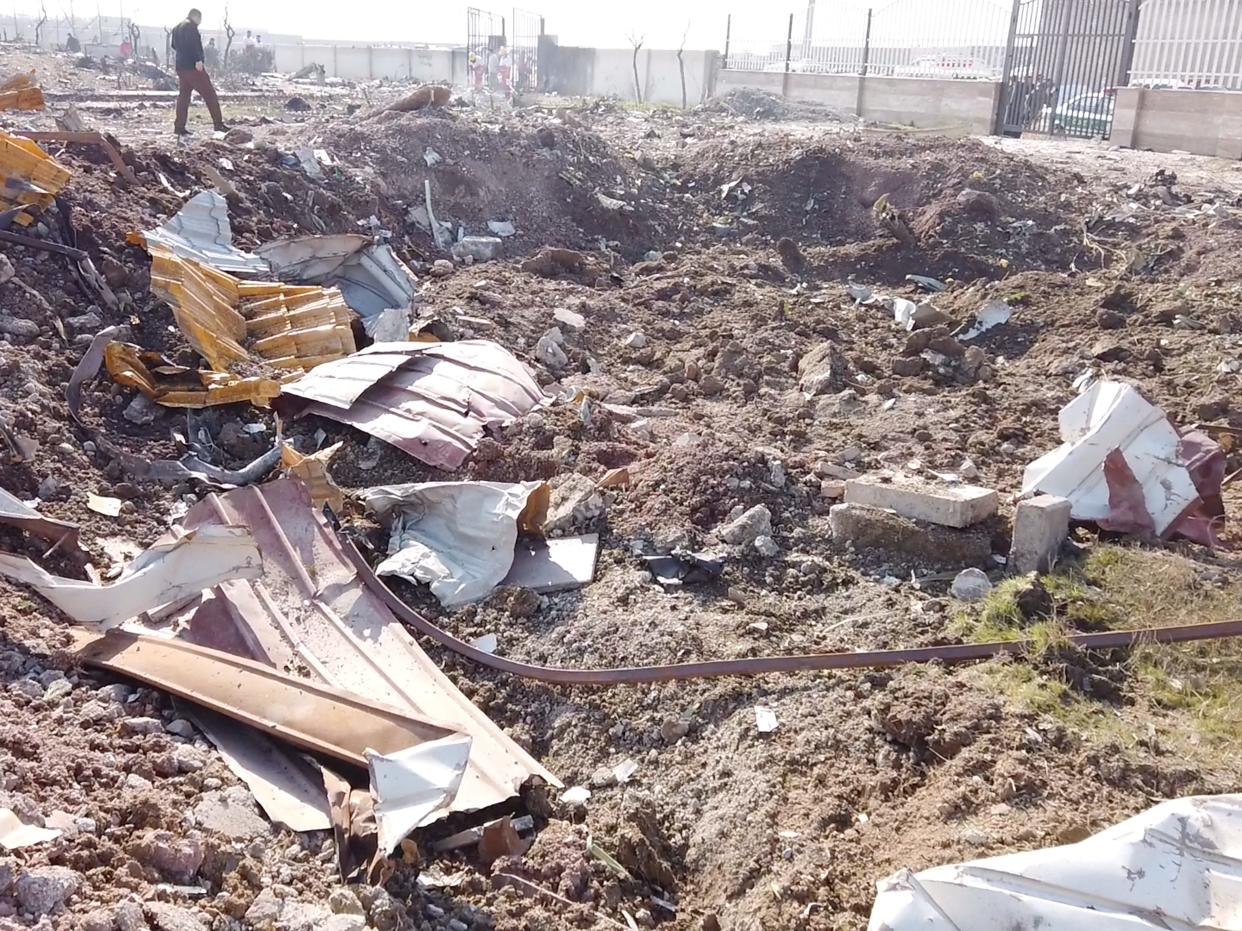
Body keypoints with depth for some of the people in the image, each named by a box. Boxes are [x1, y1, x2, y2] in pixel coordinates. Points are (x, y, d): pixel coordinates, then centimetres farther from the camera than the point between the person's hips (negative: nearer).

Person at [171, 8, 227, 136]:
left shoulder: (177, 28, 19)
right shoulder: (191, 26, -8)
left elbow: (174, 45, 26)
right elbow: (193, 43, -22)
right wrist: (198, 59, -25)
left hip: (180, 66, 8)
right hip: (193, 66, -8)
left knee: (183, 96, 8)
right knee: (210, 94, -4)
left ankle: (179, 127, 4)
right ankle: (219, 124, -7)